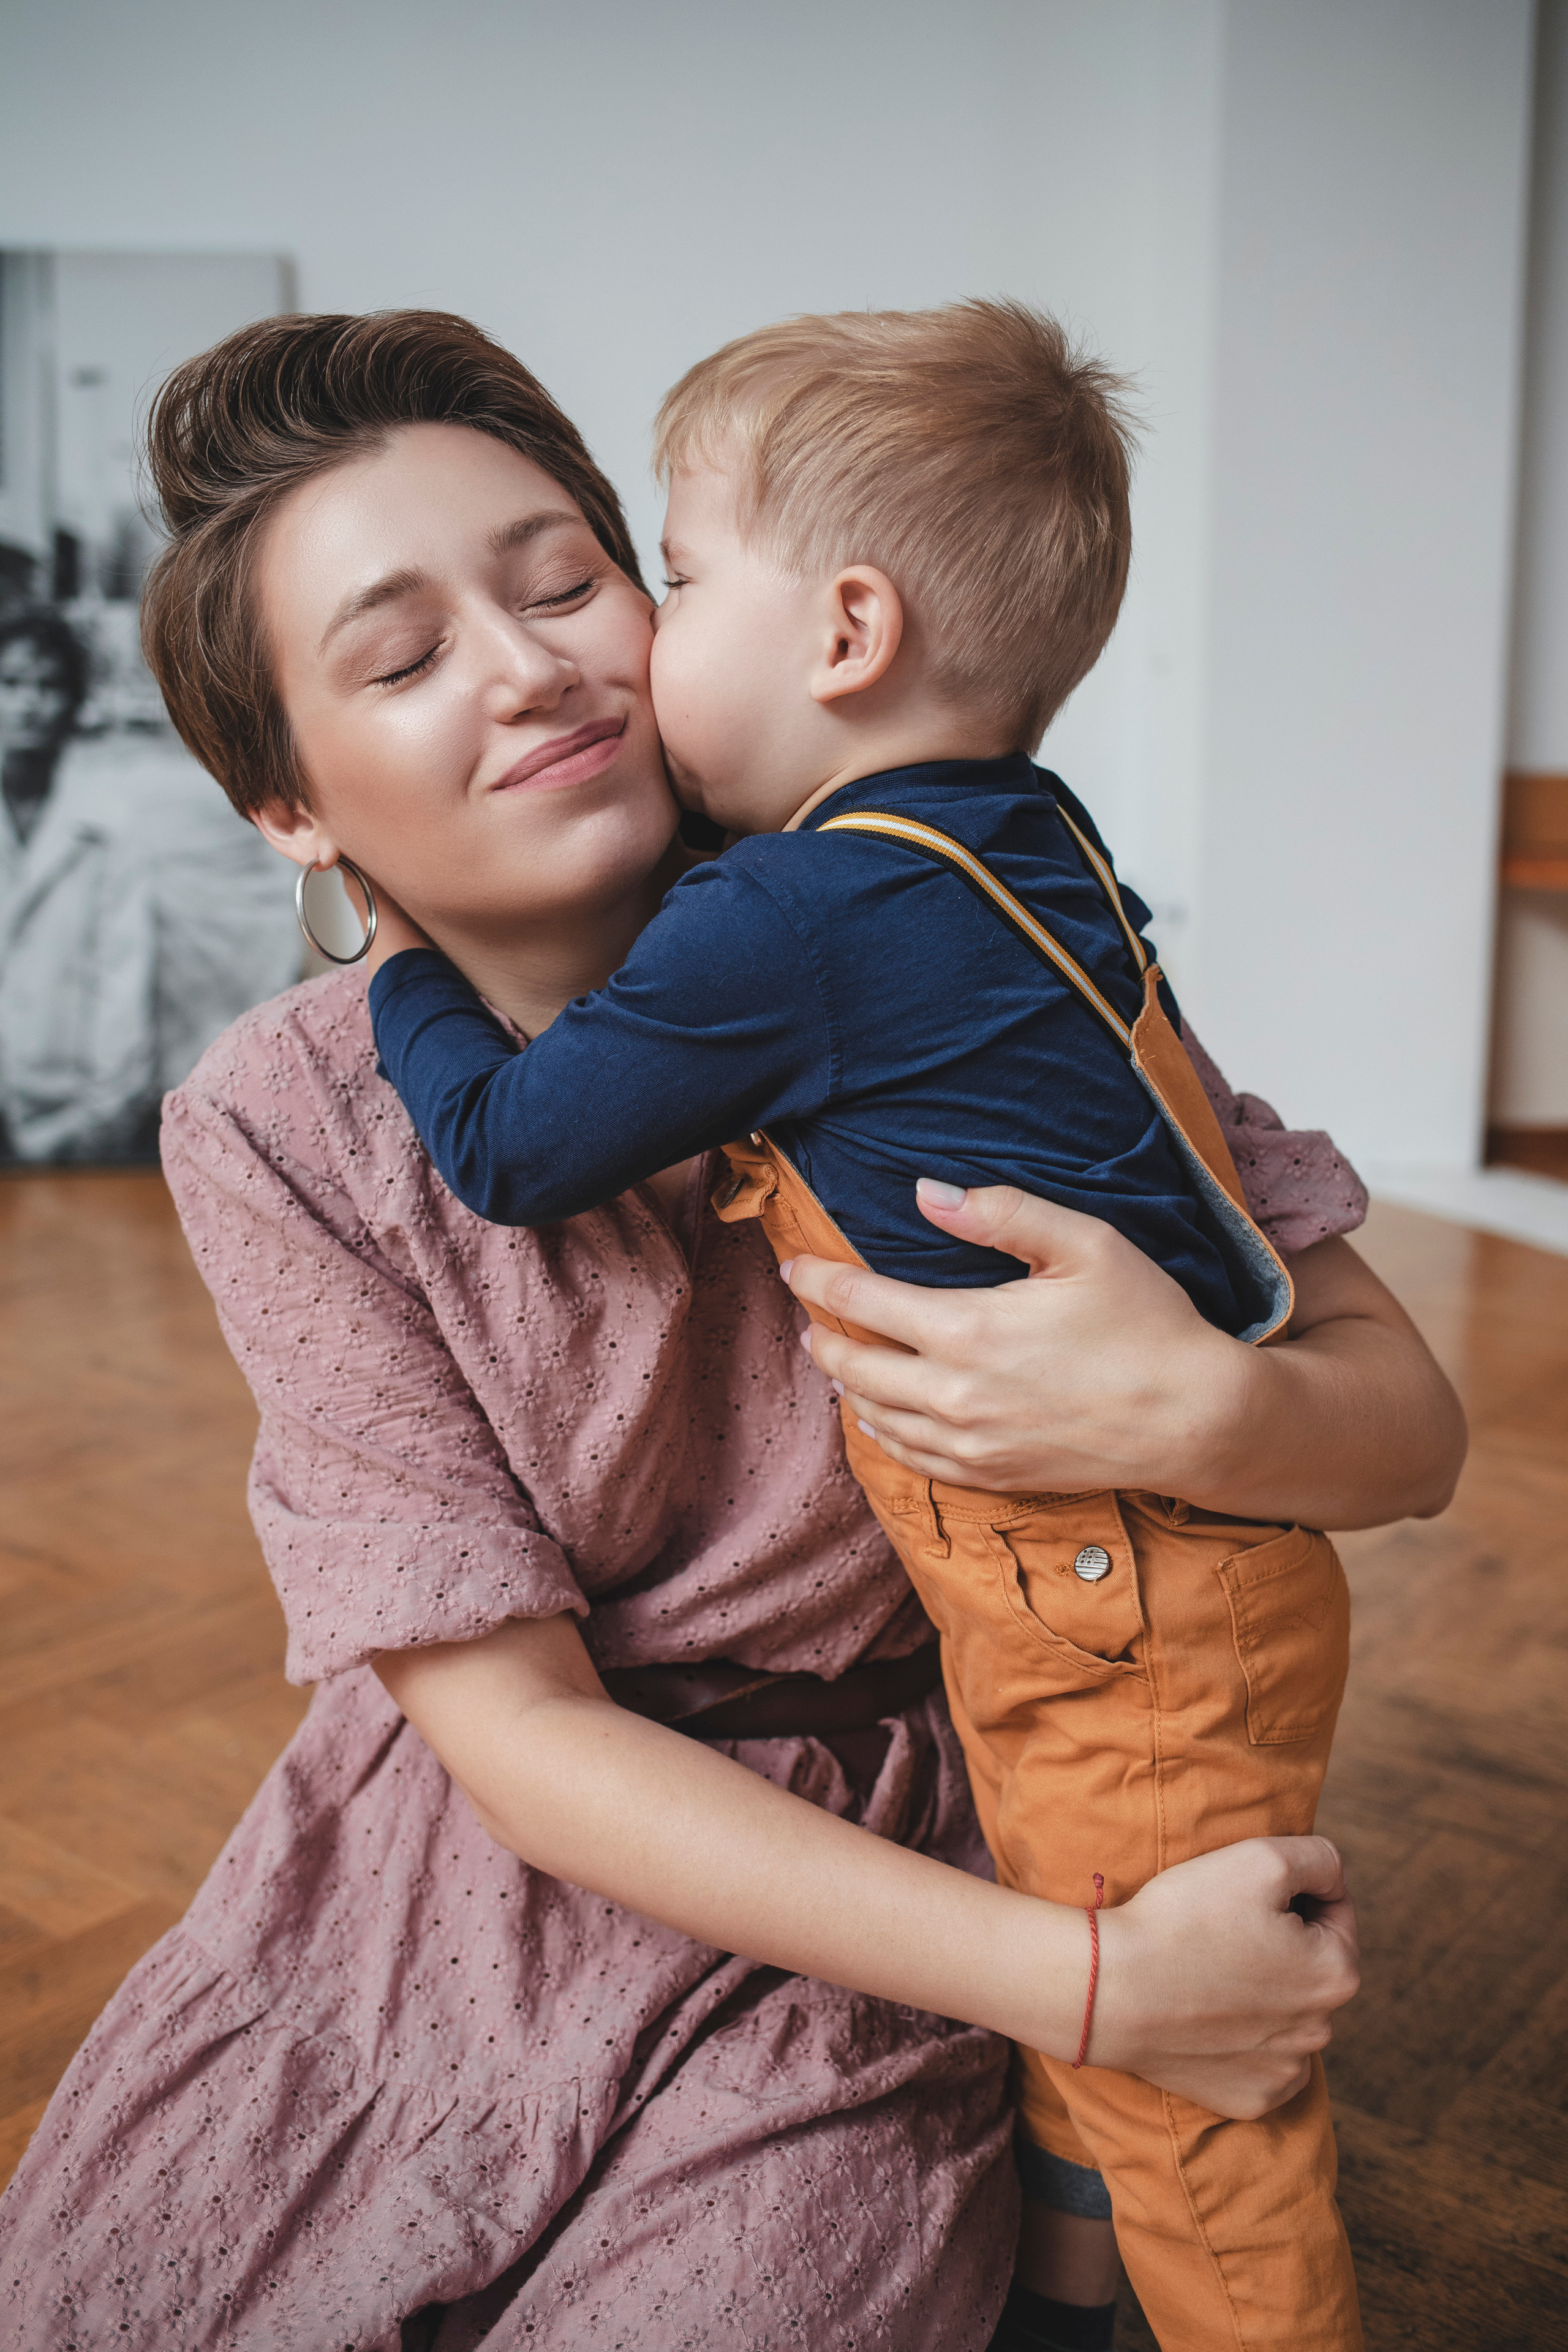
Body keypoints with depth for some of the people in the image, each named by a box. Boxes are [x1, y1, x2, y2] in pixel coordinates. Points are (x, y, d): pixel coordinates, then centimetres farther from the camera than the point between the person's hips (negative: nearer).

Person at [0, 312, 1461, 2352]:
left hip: (849, 1904, -1)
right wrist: (1081, 1981, -23)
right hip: (454, 1860, 2)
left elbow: (1413, 1429, -11)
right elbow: (515, 1723, -15)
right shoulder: (281, 1132, -12)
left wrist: (1201, 1405, -37)